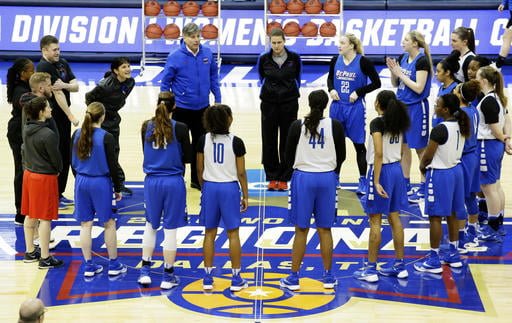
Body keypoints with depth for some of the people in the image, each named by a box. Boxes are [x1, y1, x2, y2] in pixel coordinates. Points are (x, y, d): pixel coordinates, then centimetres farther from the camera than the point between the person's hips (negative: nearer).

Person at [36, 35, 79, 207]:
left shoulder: (63, 63, 10)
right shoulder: (44, 67, -16)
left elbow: (75, 86, 3)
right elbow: (57, 93, -20)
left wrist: (65, 85, -20)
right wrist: (71, 117, -21)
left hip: (63, 115, 9)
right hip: (52, 117, -9)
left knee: (65, 155, 14)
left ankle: (59, 194, 25)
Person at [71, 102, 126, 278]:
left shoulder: (77, 135, -1)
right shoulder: (106, 137, -14)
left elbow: (73, 162, 7)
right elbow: (113, 165, -10)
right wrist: (117, 188, 1)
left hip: (81, 182, 4)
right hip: (101, 183, -4)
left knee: (85, 225, 9)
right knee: (109, 224, 9)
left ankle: (89, 265, 14)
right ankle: (114, 264, 16)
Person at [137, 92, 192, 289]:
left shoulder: (147, 126, -1)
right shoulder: (180, 128, -11)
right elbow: (188, 157, -4)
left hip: (151, 181, 3)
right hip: (173, 182, -3)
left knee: (150, 226, 19)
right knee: (170, 229, 5)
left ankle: (145, 271, 20)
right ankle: (168, 276, 12)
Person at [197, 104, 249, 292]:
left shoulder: (203, 140, -3)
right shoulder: (236, 142, -10)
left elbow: (200, 169, 3)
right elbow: (241, 173, -6)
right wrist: (245, 196, 4)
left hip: (209, 187, 3)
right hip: (229, 187, -2)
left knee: (209, 233, 10)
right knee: (233, 234, 5)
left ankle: (208, 278, 12)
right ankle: (236, 279, 9)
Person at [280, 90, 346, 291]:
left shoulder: (297, 126, -6)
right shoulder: (335, 126, -3)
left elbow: (288, 156, 1)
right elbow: (341, 156, 6)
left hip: (303, 178, -1)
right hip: (327, 178, 1)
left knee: (301, 230, 4)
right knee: (325, 230, 9)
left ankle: (294, 278, 8)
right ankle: (328, 277, 16)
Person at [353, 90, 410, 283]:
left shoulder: (377, 123, -15)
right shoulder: (398, 122, 7)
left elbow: (379, 154, -22)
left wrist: (376, 182, -23)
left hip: (381, 170, -7)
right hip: (397, 169, 7)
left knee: (375, 220, -2)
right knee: (395, 218, 13)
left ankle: (371, 269, 1)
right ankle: (400, 265, 17)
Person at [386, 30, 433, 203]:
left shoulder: (422, 61, -15)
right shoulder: (402, 58, 7)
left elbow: (419, 88, -21)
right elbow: (395, 84, 13)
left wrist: (400, 73, -16)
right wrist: (393, 71, -6)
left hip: (416, 108, -8)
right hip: (402, 105, 8)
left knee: (420, 148, 1)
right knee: (402, 146, 13)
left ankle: (423, 188, 10)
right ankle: (405, 184, 24)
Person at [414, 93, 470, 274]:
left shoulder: (440, 129, -23)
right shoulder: (461, 126, 3)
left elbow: (428, 155, -18)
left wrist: (422, 166, 4)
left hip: (440, 173, -9)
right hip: (456, 170, 9)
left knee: (435, 216, -1)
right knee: (452, 214, 18)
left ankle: (434, 260, 3)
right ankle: (453, 254, 28)